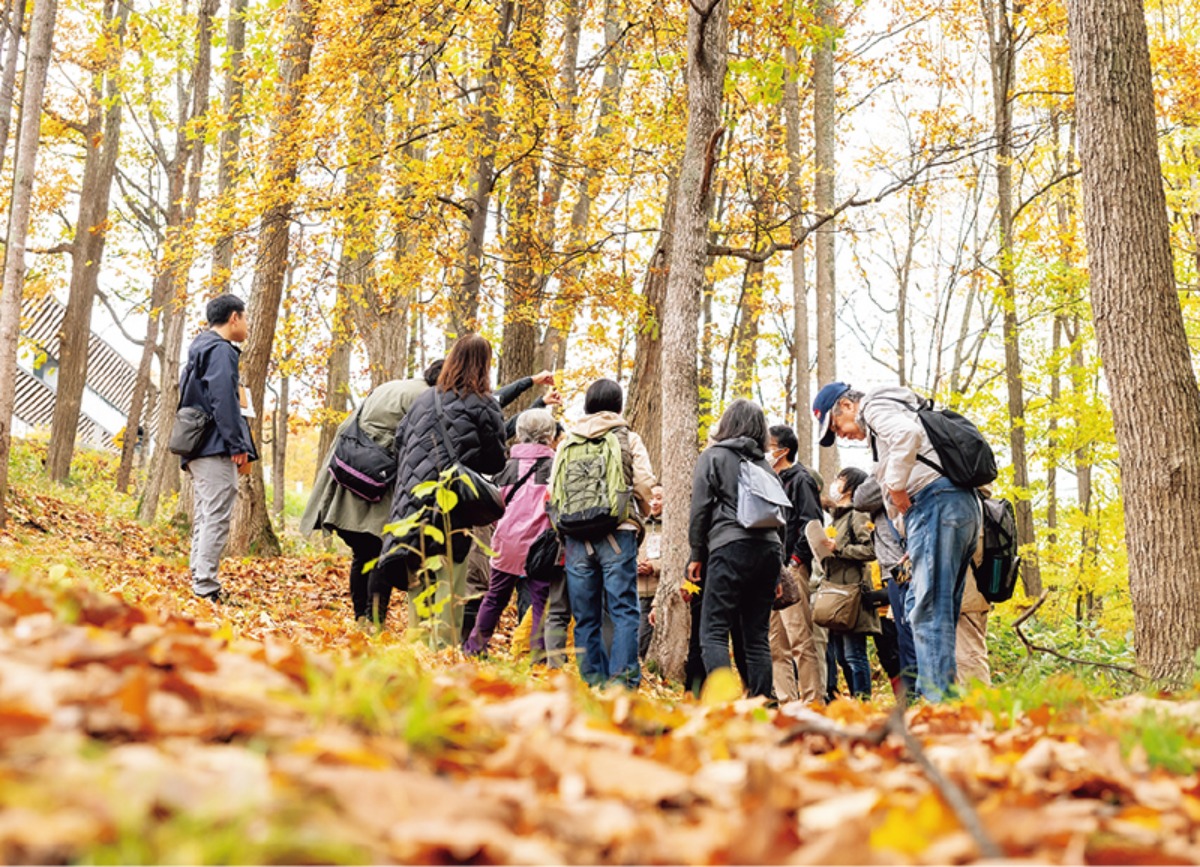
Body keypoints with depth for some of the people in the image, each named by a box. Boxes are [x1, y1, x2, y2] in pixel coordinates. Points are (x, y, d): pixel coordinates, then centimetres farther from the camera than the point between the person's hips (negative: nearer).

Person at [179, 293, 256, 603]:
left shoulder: (200, 350, 23)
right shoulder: (220, 350, -8)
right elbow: (223, 400, -19)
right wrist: (238, 446, -18)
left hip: (199, 449, 10)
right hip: (215, 449, -10)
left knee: (204, 518, 12)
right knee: (217, 517, -12)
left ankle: (199, 582, 13)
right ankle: (205, 587, -15)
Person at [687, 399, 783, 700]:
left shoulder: (713, 457, 6)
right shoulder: (764, 464, 20)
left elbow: (700, 508, -1)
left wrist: (697, 555, 5)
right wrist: (777, 567, 21)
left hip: (731, 547, -5)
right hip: (769, 549, 6)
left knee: (713, 633, -7)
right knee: (757, 637, 8)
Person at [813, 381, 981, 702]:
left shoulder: (874, 406, 2)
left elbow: (908, 433, -21)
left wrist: (896, 487, -14)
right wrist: (912, 542, 20)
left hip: (936, 503, -10)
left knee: (929, 610, -12)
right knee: (917, 606, 13)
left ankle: (938, 701, -16)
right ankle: (928, 693, 12)